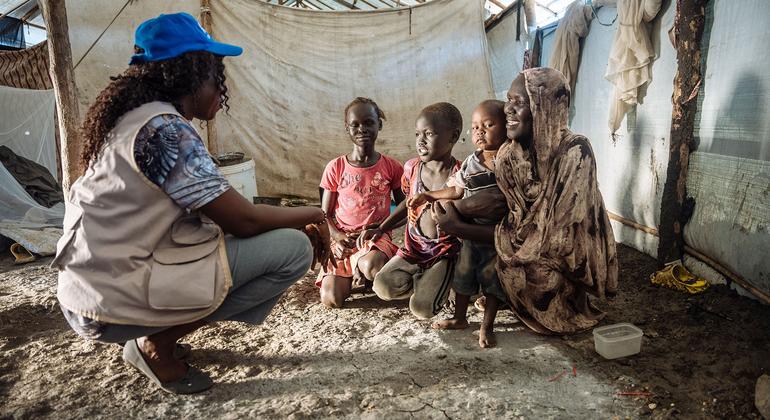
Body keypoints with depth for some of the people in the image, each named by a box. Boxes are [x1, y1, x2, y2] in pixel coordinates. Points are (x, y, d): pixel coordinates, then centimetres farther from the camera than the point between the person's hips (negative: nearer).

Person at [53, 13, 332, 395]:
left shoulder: (135, 119, 11)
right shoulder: (166, 128, -19)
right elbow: (243, 221, -19)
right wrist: (313, 215, -3)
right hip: (116, 299, -9)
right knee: (294, 248, -12)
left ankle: (154, 336, 13)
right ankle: (159, 343, -2)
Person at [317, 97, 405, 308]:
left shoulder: (391, 167, -1)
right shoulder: (336, 168, -1)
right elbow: (325, 214, 4)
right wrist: (337, 236, -15)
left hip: (377, 237, -1)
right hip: (343, 239, 2)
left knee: (370, 265, -38)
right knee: (331, 300, -16)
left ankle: (359, 265, 1)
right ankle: (355, 271, 18)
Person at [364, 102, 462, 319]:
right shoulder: (411, 167, -2)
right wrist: (380, 229, 8)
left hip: (444, 252, -4)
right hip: (413, 248, 5)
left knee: (422, 309, -17)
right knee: (383, 287, -16)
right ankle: (424, 284, 14)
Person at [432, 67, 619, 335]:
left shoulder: (574, 153, -24)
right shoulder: (509, 153, -8)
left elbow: (540, 235, -25)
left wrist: (459, 228, -26)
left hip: (567, 258, -5)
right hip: (526, 245, 5)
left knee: (509, 265, -29)